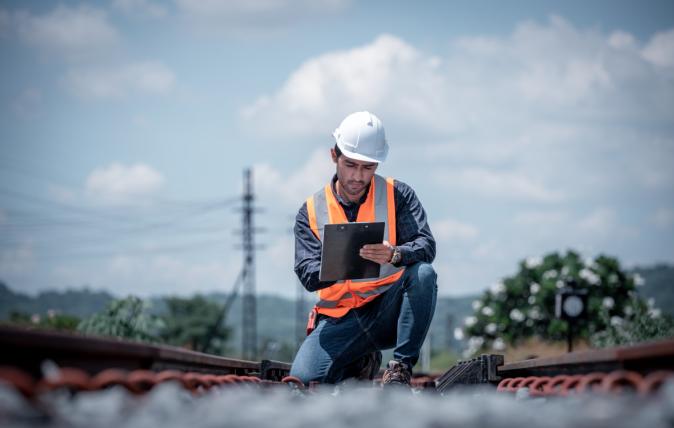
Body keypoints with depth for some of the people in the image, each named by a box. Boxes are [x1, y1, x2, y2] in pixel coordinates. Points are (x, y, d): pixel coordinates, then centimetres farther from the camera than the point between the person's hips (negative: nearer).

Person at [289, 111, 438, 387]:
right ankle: (361, 362, 12)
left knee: (423, 273, -31)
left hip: (389, 311, -1)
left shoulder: (398, 195, 3)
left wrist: (394, 255, -35)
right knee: (303, 377, -23)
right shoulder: (311, 211, 6)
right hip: (340, 320, 2)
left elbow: (426, 247, -12)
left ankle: (401, 367, -19)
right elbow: (308, 276, -5)